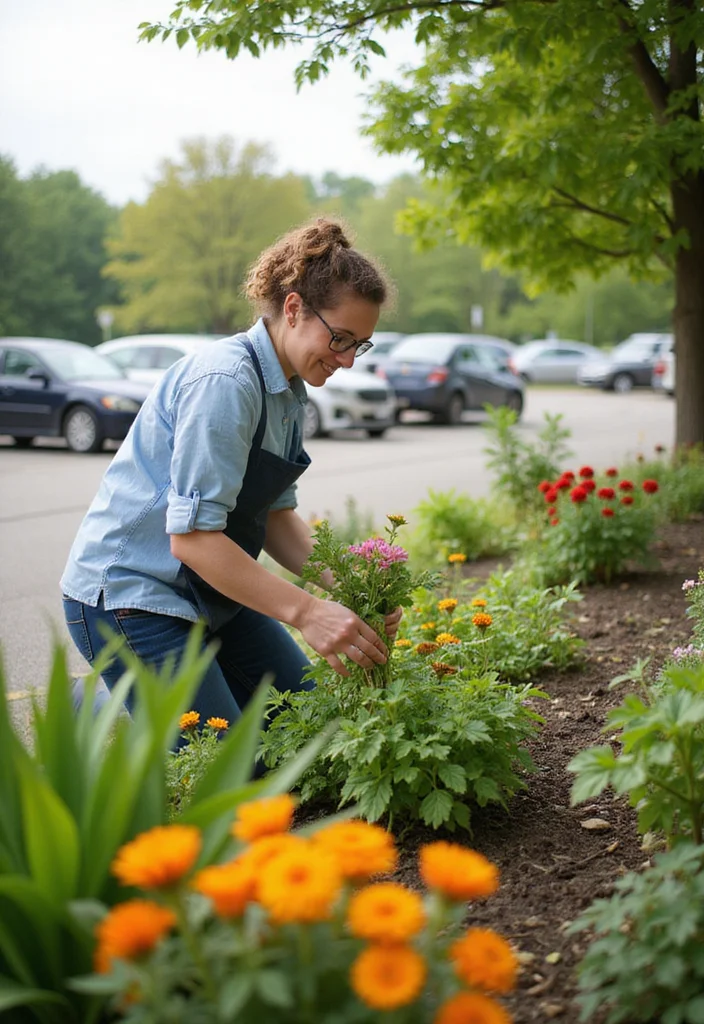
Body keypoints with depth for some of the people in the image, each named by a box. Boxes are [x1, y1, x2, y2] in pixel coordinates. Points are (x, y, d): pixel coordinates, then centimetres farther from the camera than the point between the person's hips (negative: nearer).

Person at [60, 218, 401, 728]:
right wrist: (306, 611, -32)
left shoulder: (290, 391, 6)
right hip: (128, 595, -10)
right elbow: (192, 536, -29)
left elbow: (276, 515, 7)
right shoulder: (224, 381, -24)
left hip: (214, 592, 10)